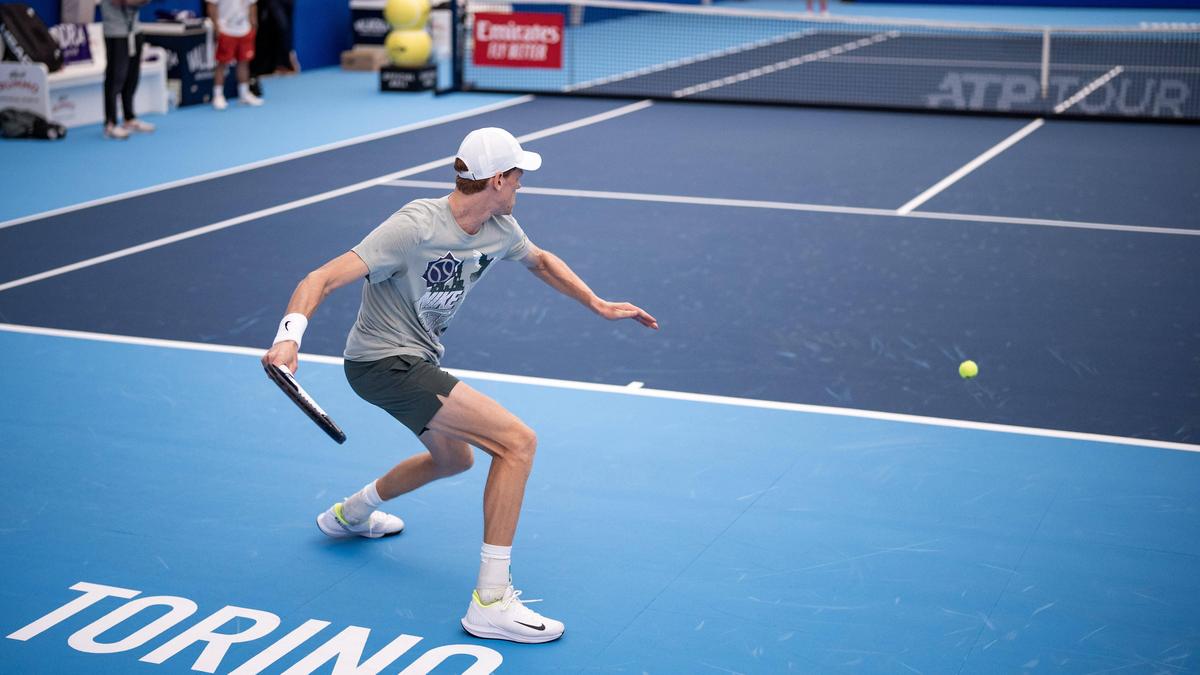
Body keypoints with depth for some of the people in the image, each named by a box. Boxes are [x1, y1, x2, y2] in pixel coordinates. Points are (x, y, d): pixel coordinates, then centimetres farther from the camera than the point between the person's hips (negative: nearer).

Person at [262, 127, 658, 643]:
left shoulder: (499, 229, -2)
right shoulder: (415, 228, -27)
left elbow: (542, 262, 22)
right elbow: (322, 278, -31)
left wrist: (599, 305, 15)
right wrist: (290, 336, -46)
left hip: (416, 358, 10)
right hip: (383, 363, -10)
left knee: (454, 459, 33)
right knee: (517, 440, -20)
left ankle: (350, 514, 56)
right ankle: (490, 602, -17)